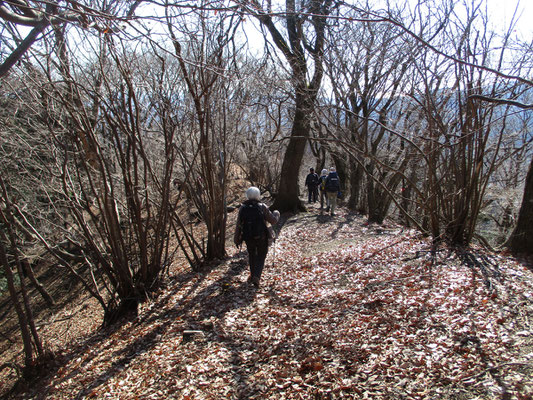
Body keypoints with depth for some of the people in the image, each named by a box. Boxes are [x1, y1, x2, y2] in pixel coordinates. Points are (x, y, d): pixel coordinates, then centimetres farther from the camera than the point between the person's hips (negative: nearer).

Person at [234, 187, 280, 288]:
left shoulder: (242, 208, -4)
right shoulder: (262, 207, -11)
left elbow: (238, 225, -1)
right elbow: (273, 221, -6)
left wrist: (236, 239, 8)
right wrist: (276, 214, 16)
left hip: (248, 238, 3)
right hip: (261, 237, -2)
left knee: (252, 256, 24)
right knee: (261, 257, 12)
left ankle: (253, 275, 34)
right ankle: (256, 277, -6)